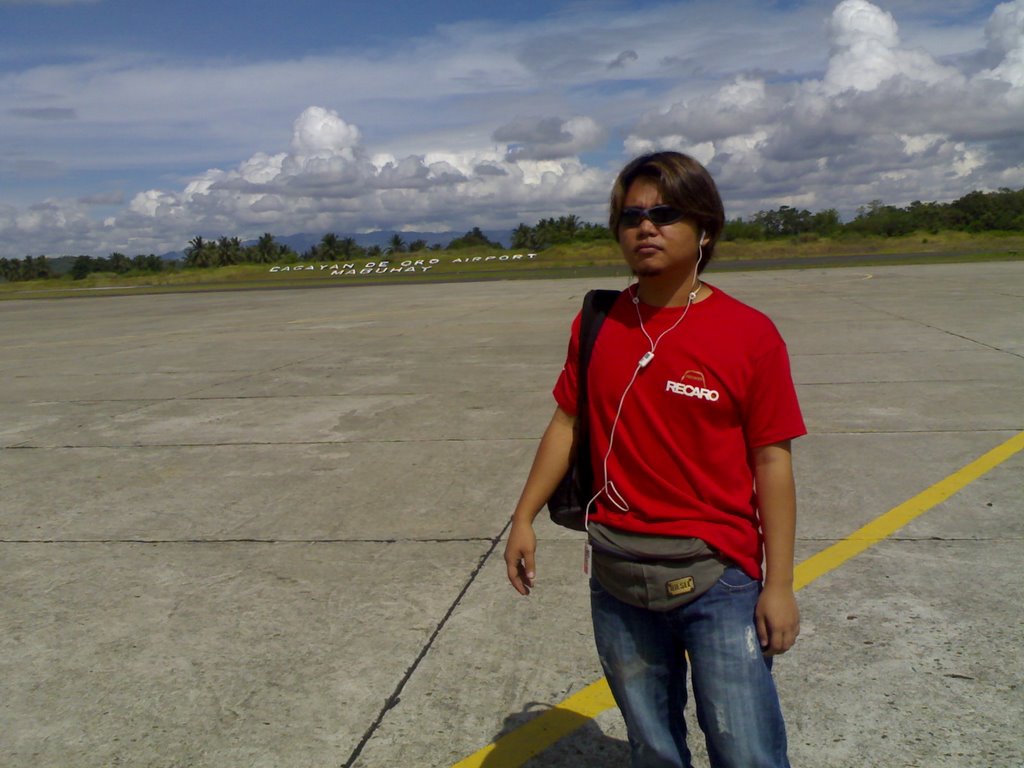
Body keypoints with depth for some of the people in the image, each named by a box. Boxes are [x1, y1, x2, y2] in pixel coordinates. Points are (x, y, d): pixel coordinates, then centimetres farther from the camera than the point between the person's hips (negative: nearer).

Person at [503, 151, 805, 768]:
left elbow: (772, 461, -7)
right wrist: (524, 517, 7)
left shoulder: (750, 334, -9)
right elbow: (568, 422, 9)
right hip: (617, 573, 4)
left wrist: (779, 585, -8)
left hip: (716, 576, -3)